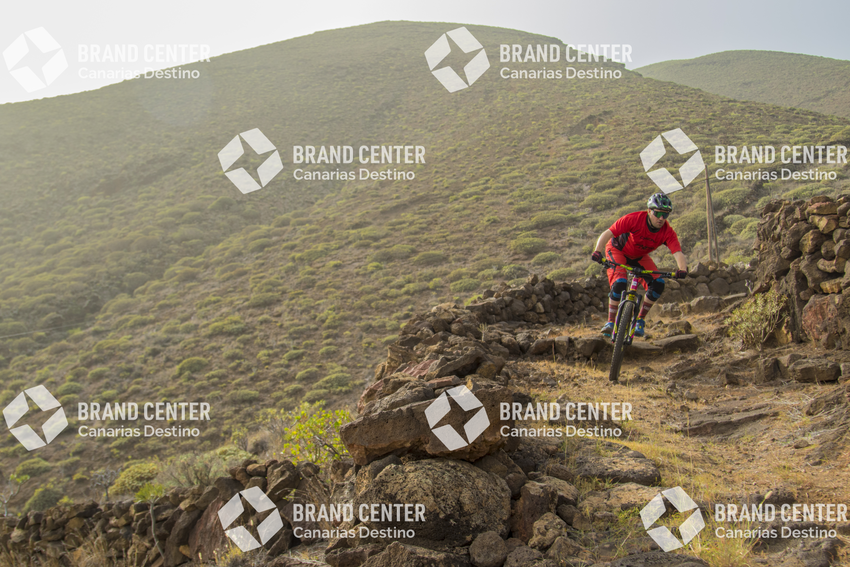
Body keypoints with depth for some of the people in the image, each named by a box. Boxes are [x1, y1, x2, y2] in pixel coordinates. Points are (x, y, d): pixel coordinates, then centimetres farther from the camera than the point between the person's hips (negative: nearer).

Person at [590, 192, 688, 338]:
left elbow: (678, 253, -36)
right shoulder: (634, 218, -33)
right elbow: (607, 234, -34)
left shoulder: (668, 232, -25)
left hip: (639, 256, 4)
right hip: (618, 250, -4)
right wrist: (597, 251, -51)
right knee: (620, 282, -28)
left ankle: (640, 320, 2)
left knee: (658, 284, -15)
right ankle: (610, 322, -13)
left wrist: (683, 269, -58)